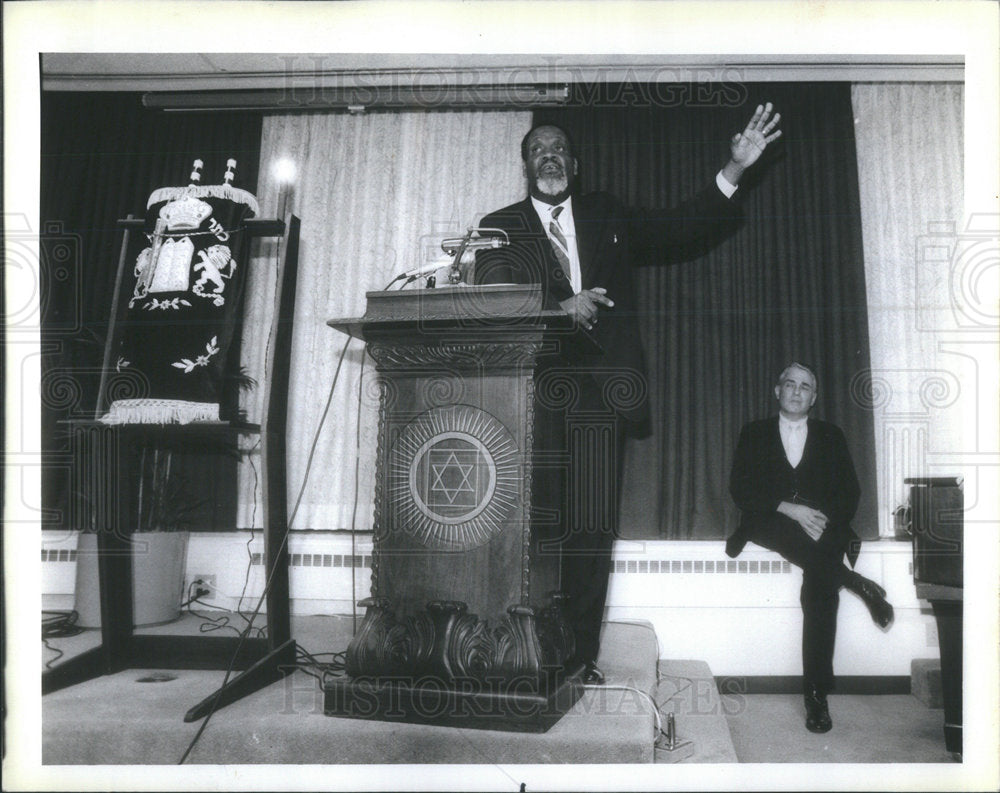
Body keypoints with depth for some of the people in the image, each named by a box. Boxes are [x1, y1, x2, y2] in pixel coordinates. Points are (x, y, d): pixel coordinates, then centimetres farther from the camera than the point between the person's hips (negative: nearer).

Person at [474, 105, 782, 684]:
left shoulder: (607, 217, 21)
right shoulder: (501, 227, 13)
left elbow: (679, 227, 15)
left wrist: (734, 171, 4)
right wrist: (560, 307, -13)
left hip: (600, 395, 2)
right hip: (534, 394, -1)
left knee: (592, 528, -3)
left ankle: (582, 656, 5)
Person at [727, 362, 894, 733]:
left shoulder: (831, 436, 18)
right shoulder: (754, 433, 14)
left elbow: (850, 493, 9)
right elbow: (739, 489, 1)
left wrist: (823, 519, -12)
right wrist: (790, 509, -12)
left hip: (823, 526, 1)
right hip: (771, 525, 0)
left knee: (819, 583, -27)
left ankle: (817, 694, -23)